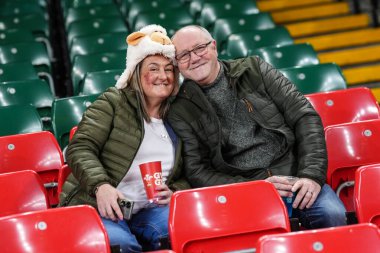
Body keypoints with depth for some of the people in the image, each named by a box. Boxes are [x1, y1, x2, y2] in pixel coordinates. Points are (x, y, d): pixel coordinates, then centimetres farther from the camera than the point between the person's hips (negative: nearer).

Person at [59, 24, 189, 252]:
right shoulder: (113, 102, 3)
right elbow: (80, 149, -6)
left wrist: (174, 192, -8)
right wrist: (101, 185, -24)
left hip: (148, 210, 4)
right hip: (96, 206, -4)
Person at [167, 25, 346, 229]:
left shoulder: (254, 69, 11)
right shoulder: (181, 113, 7)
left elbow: (304, 116, 6)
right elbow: (197, 172, 2)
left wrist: (312, 175, -8)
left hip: (295, 176, 2)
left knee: (332, 215, -27)